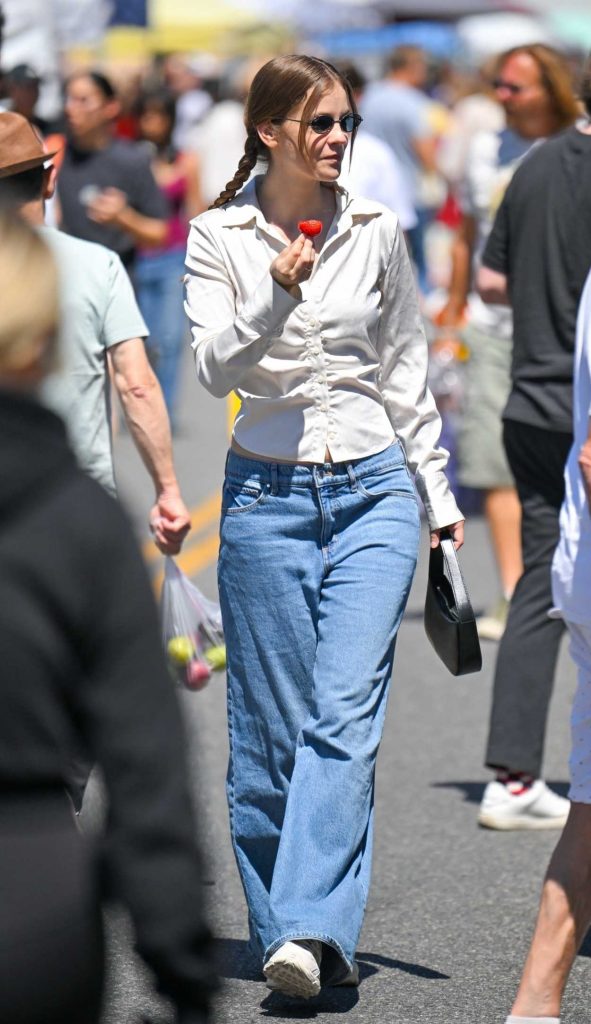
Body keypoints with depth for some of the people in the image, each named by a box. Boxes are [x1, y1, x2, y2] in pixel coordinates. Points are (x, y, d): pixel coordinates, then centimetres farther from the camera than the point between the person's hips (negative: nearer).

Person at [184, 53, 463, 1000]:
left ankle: (312, 931, -20)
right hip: (267, 495, -1)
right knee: (272, 727, 3)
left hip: (373, 492, 1)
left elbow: (406, 370, 13)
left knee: (346, 714, -13)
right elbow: (214, 369, -10)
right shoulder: (219, 237, -1)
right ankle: (286, 931, 15)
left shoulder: (375, 231, 5)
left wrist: (439, 495, 14)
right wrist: (275, 298, -26)